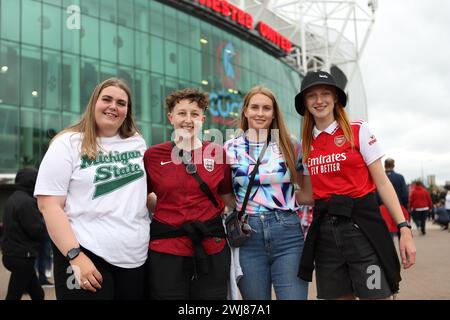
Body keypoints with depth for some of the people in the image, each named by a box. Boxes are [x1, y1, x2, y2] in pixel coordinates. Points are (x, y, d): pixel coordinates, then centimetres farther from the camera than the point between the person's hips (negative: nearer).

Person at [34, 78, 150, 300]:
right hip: (87, 254, -4)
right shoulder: (68, 143, -3)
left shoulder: (137, 143, 10)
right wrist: (75, 256, -17)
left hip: (136, 257, 5)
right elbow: (48, 205, -9)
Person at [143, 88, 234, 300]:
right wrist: (166, 210, 3)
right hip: (165, 250, -1)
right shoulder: (153, 155, -1)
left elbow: (228, 198, 12)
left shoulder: (218, 153, 2)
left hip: (212, 250, 1)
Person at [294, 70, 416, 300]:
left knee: (375, 294, -3)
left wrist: (404, 228, -10)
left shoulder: (358, 131, -1)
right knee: (338, 296, 10)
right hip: (324, 231, 4)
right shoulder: (305, 144, 10)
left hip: (361, 224, -4)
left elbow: (382, 182, -4)